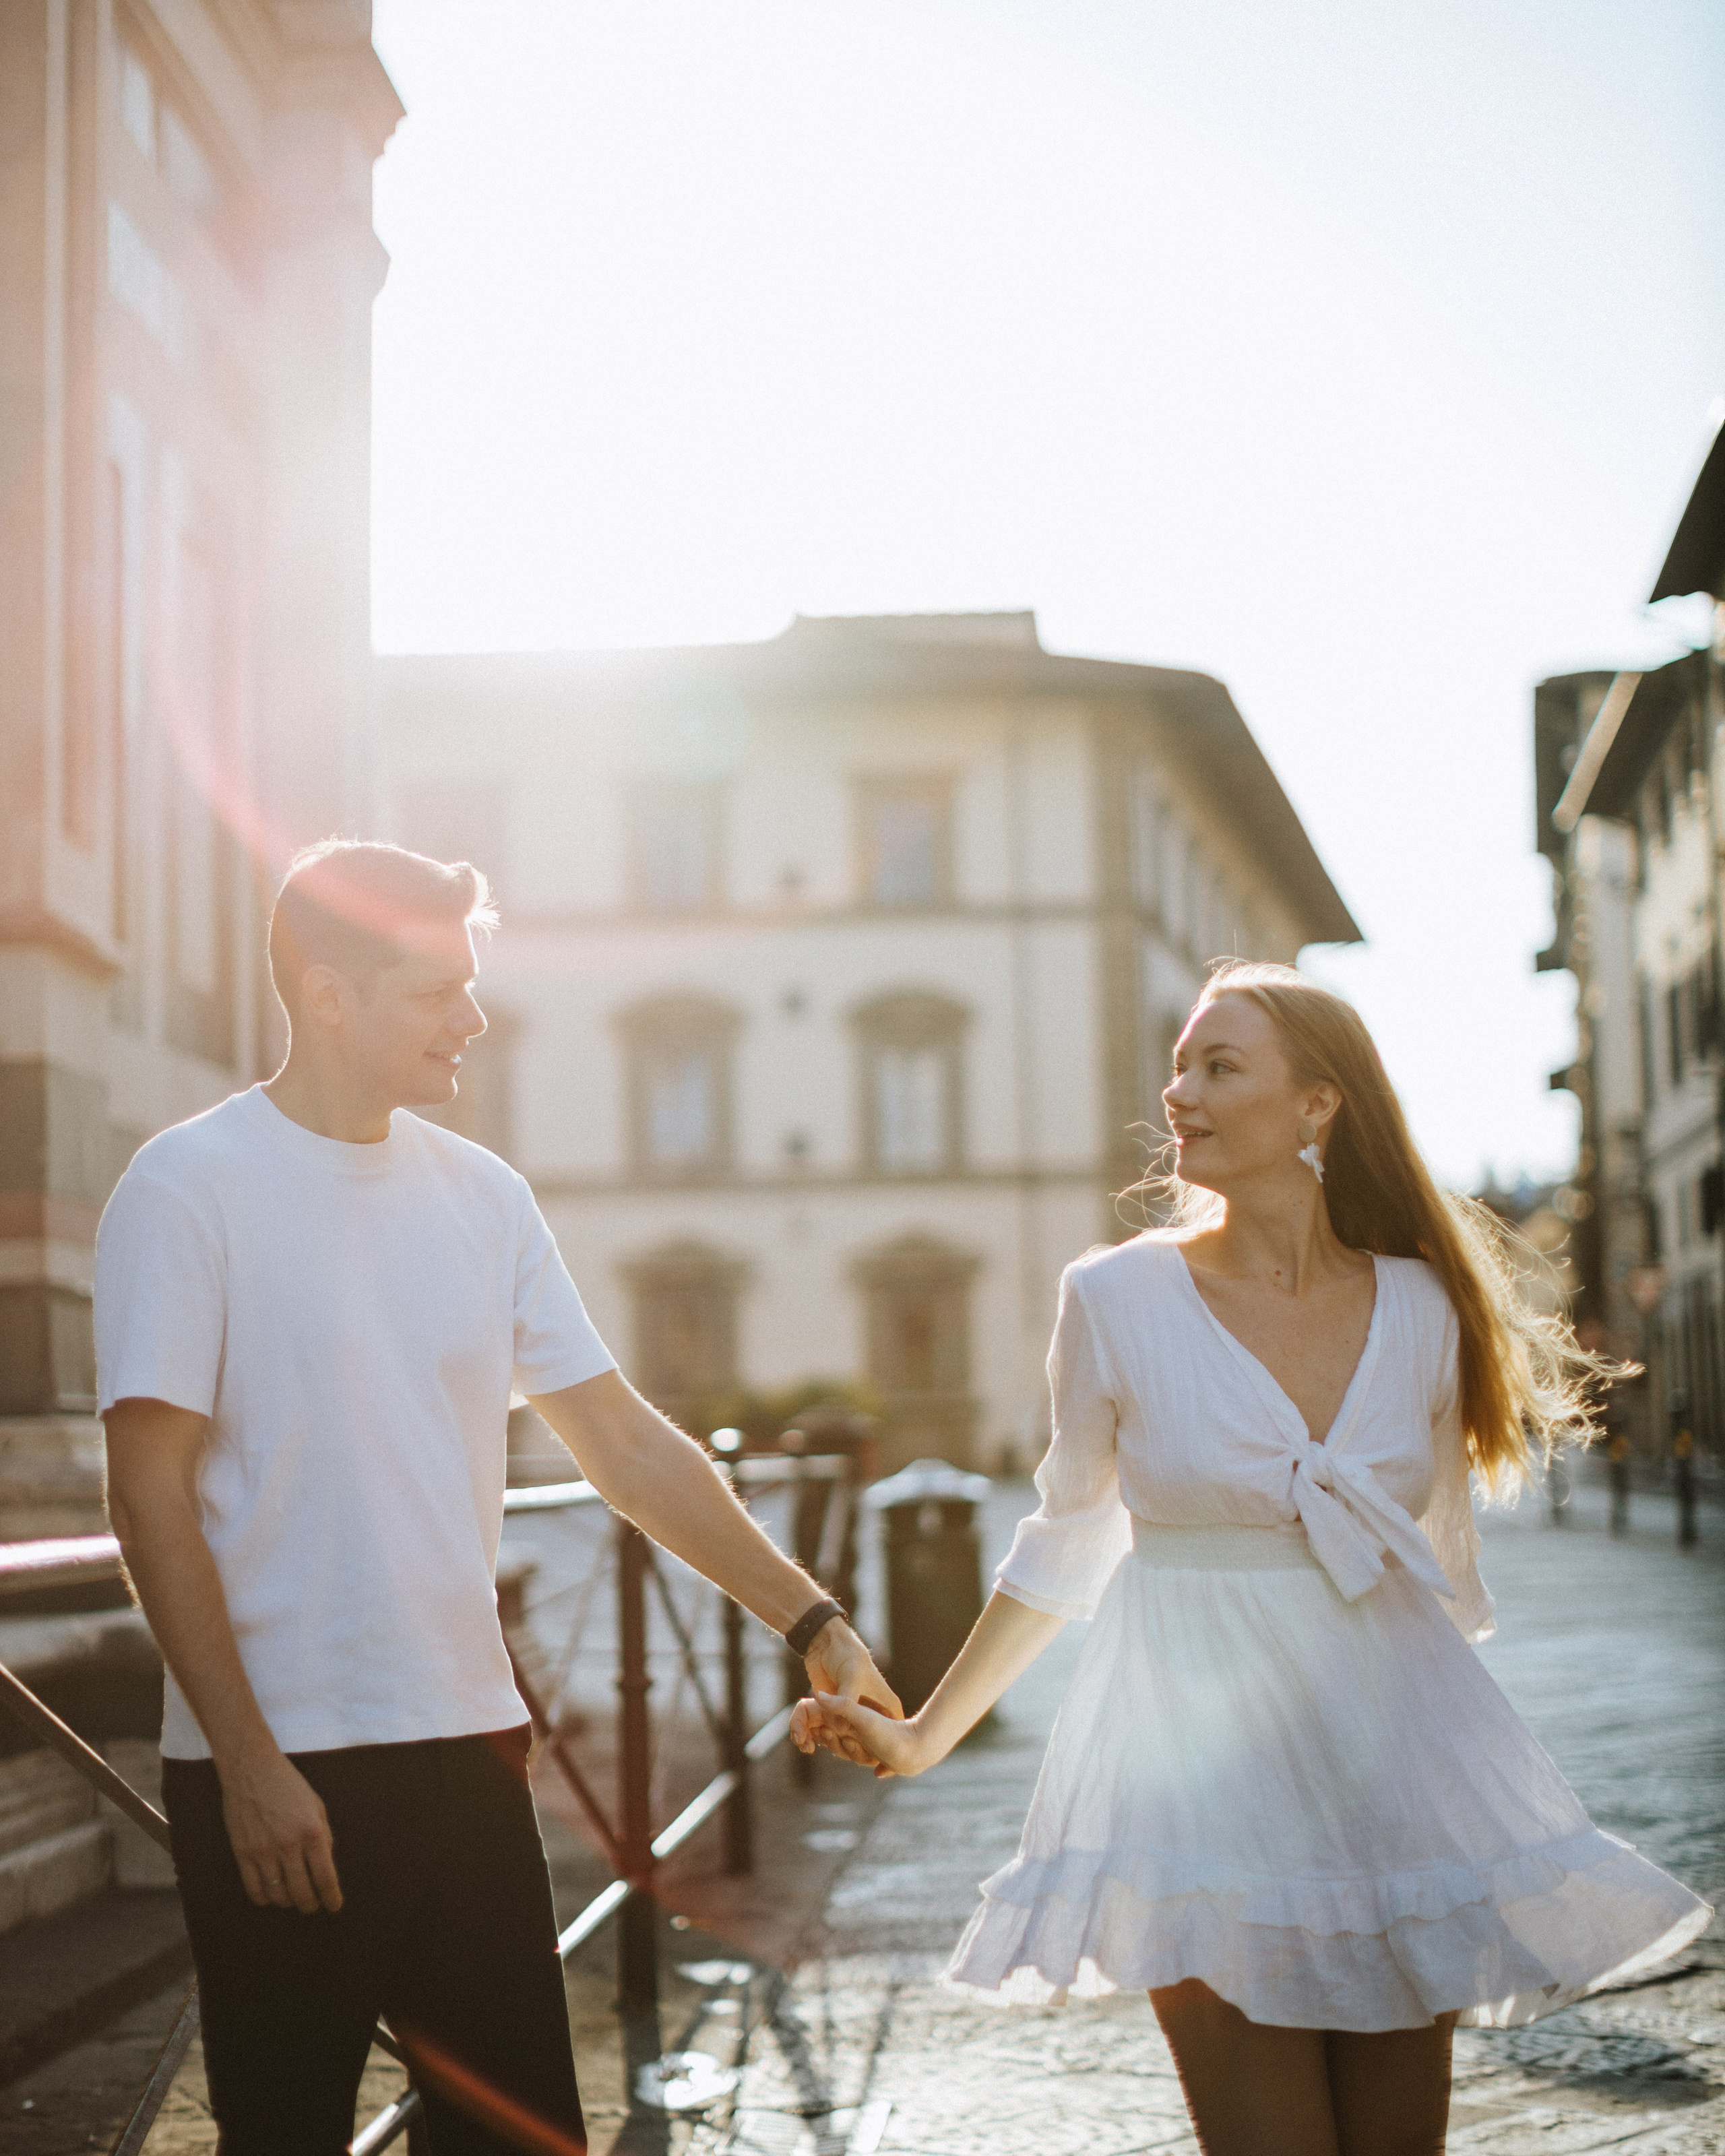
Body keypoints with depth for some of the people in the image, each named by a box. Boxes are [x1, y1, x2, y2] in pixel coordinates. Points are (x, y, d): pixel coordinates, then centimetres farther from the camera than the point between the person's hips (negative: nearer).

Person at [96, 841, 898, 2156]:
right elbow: (152, 1497, -11)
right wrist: (249, 1762, -14)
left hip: (468, 1749, 5)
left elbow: (624, 1441, 11)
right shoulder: (192, 1187, -8)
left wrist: (813, 1621, 6)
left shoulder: (482, 1194, 8)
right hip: (276, 1771, -5)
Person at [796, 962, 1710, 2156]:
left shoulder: (1422, 1306, -1)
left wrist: (1464, 1759, 18)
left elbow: (1443, 1558, 12)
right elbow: (1066, 1547, 6)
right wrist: (925, 1733, 10)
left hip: (1394, 1744, 3)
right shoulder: (1117, 1297, -7)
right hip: (1205, 1755, -3)